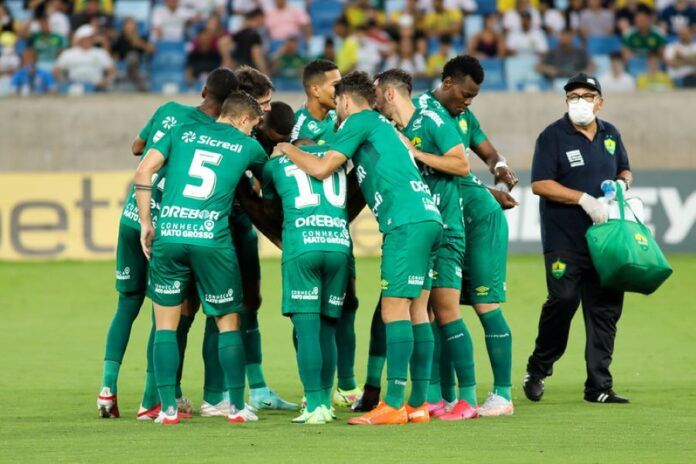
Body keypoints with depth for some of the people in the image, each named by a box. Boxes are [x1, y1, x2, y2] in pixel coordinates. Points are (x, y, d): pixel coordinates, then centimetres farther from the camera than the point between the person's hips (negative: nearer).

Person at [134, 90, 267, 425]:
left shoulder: (183, 132, 14)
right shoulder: (247, 146, 11)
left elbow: (143, 172, 4)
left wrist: (146, 222, 7)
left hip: (168, 236, 2)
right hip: (212, 241, -2)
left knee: (165, 325, 10)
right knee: (228, 323, 12)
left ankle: (168, 408, 5)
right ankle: (237, 406, 12)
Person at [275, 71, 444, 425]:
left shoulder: (360, 120, 1)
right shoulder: (381, 126, 28)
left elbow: (321, 169, -4)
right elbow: (363, 183, 33)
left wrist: (286, 150, 10)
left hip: (406, 221, -9)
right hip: (428, 217, 9)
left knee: (395, 310, -11)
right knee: (416, 311, 8)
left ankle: (394, 406, -16)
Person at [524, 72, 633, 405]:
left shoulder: (610, 135, 13)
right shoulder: (553, 136, -4)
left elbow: (625, 170, 25)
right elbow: (540, 184, -11)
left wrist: (622, 184, 1)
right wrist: (584, 198, -18)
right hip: (565, 241, -5)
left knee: (605, 309, 2)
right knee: (563, 300, -13)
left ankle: (599, 387, 6)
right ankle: (538, 370, 10)